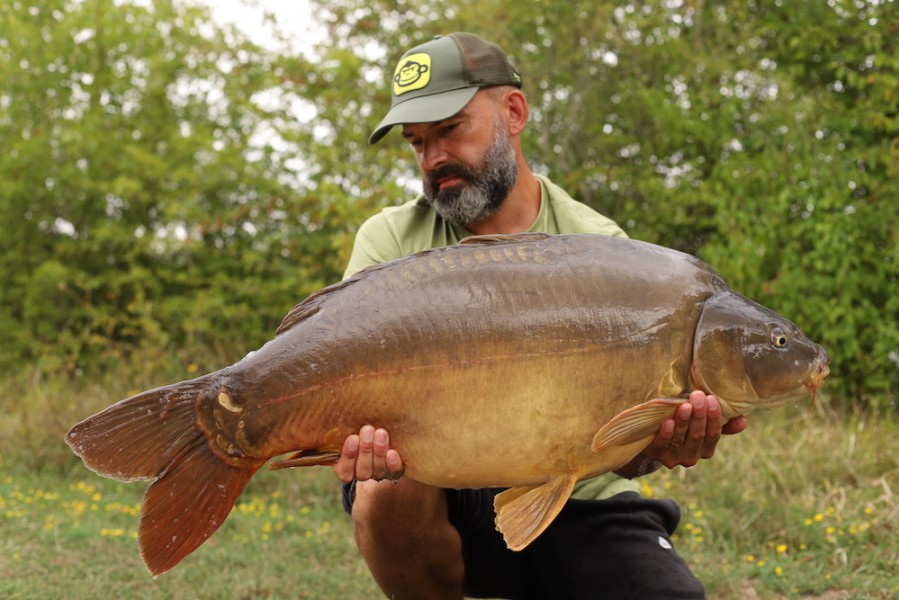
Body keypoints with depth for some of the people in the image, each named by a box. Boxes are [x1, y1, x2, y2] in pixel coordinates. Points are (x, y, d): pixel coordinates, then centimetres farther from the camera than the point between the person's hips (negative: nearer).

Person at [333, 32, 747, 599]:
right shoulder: (389, 241, -2)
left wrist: (653, 444, -34)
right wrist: (368, 435, -37)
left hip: (578, 503, 0)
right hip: (445, 499, 0)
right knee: (387, 490, -33)